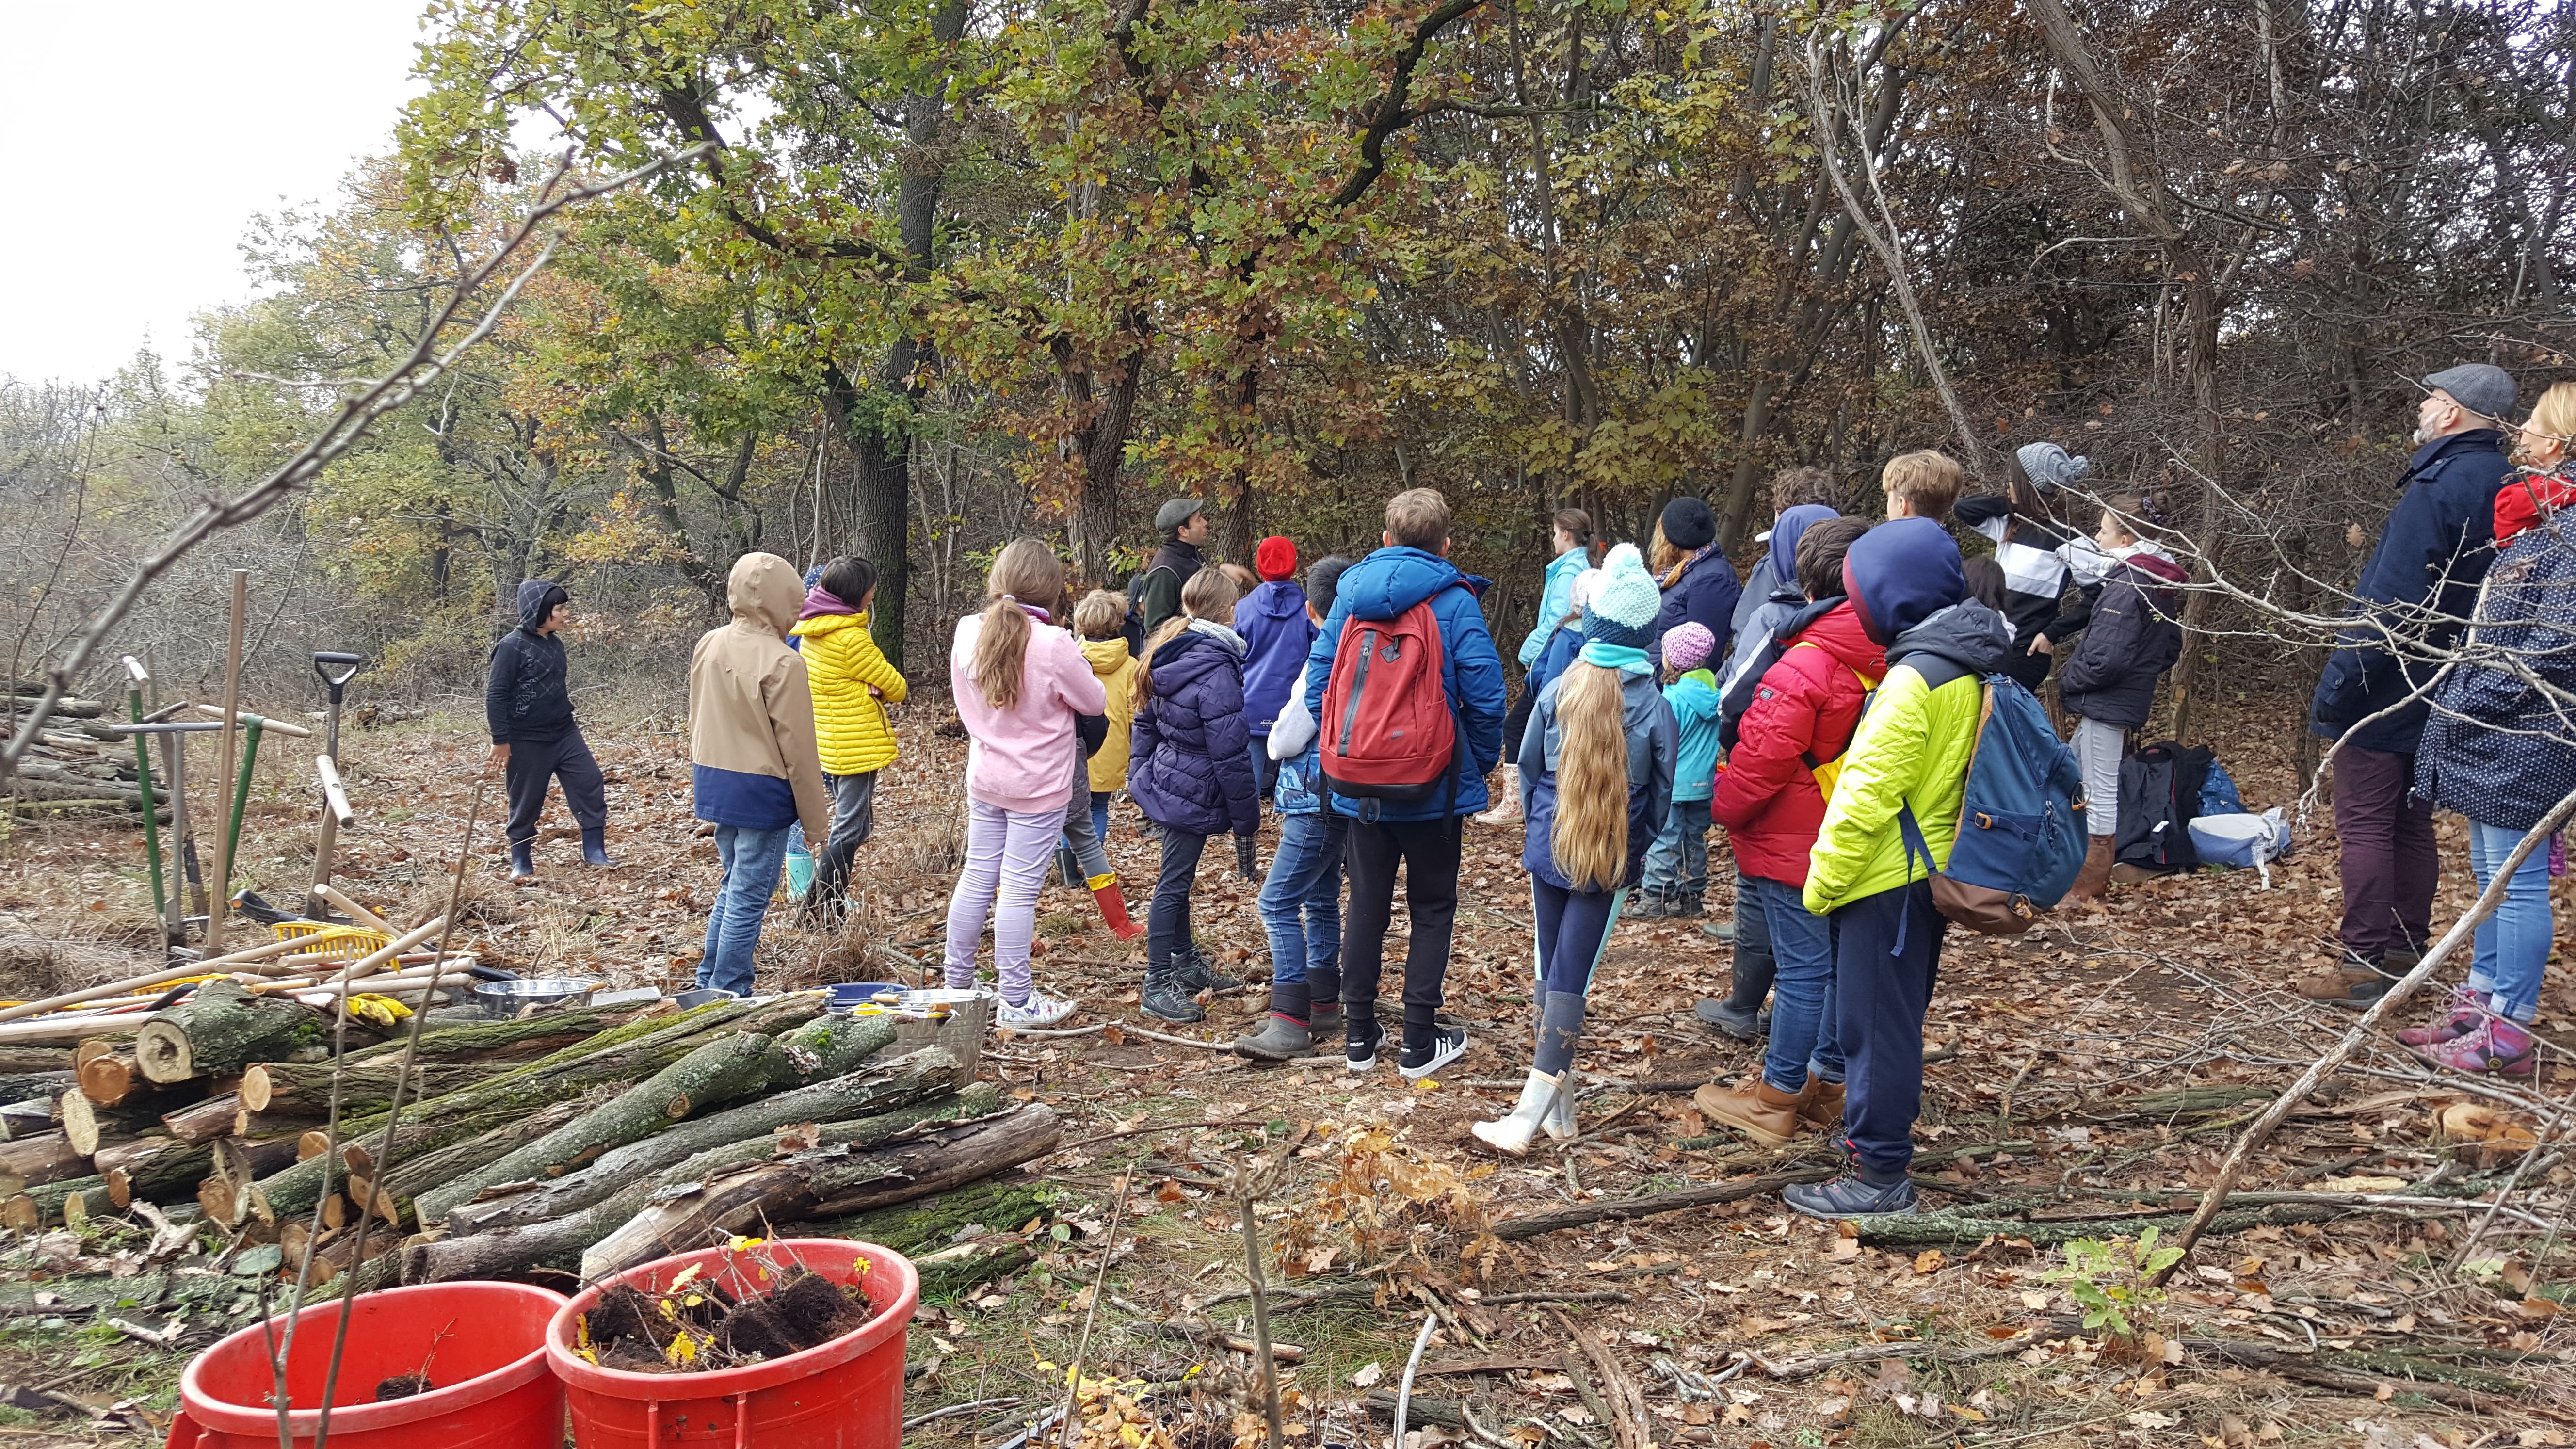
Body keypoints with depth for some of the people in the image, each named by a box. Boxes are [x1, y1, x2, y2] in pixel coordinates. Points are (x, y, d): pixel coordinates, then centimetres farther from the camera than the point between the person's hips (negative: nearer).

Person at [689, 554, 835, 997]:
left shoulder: (708, 646, 3)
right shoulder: (783, 664, -20)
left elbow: (698, 722, 13)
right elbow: (798, 749, -16)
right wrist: (816, 820, -7)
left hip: (714, 783, 8)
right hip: (761, 794, -8)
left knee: (735, 885, 22)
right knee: (748, 897, 3)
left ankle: (709, 982, 29)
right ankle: (730, 995, 10)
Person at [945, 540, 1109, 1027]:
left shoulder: (967, 632, -4)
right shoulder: (1052, 644, -21)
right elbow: (1095, 702, -7)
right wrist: (1078, 666, 10)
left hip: (984, 778, 6)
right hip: (1039, 786, -6)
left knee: (977, 877, 16)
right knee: (1020, 889, 0)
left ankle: (957, 984, 28)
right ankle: (1017, 1003, 10)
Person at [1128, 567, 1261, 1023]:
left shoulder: (1168, 655, 5)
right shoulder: (1216, 671, -23)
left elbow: (1145, 724, 14)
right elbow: (1230, 750, -22)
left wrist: (1139, 775, 22)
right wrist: (1246, 811, -14)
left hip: (1165, 781, 9)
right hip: (1193, 795, -9)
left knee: (1178, 879, 20)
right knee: (1174, 884, -2)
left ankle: (1186, 963, 34)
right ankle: (1158, 985, 5)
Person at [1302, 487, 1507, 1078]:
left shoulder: (1349, 594, 2)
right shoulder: (1454, 601, -10)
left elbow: (1318, 684, 4)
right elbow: (1484, 692, -13)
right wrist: (1481, 762, 2)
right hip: (1434, 785, -3)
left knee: (1367, 905, 15)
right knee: (1433, 909, 10)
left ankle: (1359, 1037, 20)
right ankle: (1419, 1044, 11)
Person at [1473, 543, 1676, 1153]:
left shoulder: (1556, 693, -6)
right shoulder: (1654, 707, -9)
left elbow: (1529, 767, 5)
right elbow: (1662, 790, 0)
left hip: (1549, 850, 2)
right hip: (1613, 859, -1)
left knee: (1552, 970, 13)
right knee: (1572, 976, -1)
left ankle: (1559, 1108, 20)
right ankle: (1531, 1113, -4)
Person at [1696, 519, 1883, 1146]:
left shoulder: (1804, 668, -21)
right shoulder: (1888, 659, 2)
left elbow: (1763, 759, -21)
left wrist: (1722, 806, -5)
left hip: (1797, 842, -8)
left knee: (1803, 967, 0)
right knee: (1844, 961, 15)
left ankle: (1776, 1099, 12)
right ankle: (1829, 1083, 29)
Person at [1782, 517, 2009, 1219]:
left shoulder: (1914, 679, -23)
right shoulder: (1967, 665, 7)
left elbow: (1868, 795, -23)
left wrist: (1821, 882, -14)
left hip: (1888, 878, -10)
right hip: (1929, 870, 10)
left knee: (1876, 1024, -1)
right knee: (1896, 1017, 21)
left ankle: (1880, 1174, 7)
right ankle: (1877, 1130, 36)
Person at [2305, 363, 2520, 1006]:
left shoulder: (2439, 486, -19)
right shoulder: (2501, 484, 9)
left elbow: (2391, 605, -23)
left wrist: (2340, 682, -18)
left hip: (2388, 689, -9)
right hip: (2439, 696, 9)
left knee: (2364, 824, -4)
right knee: (2412, 825, 15)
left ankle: (2367, 966, -2)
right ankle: (2405, 953, 22)